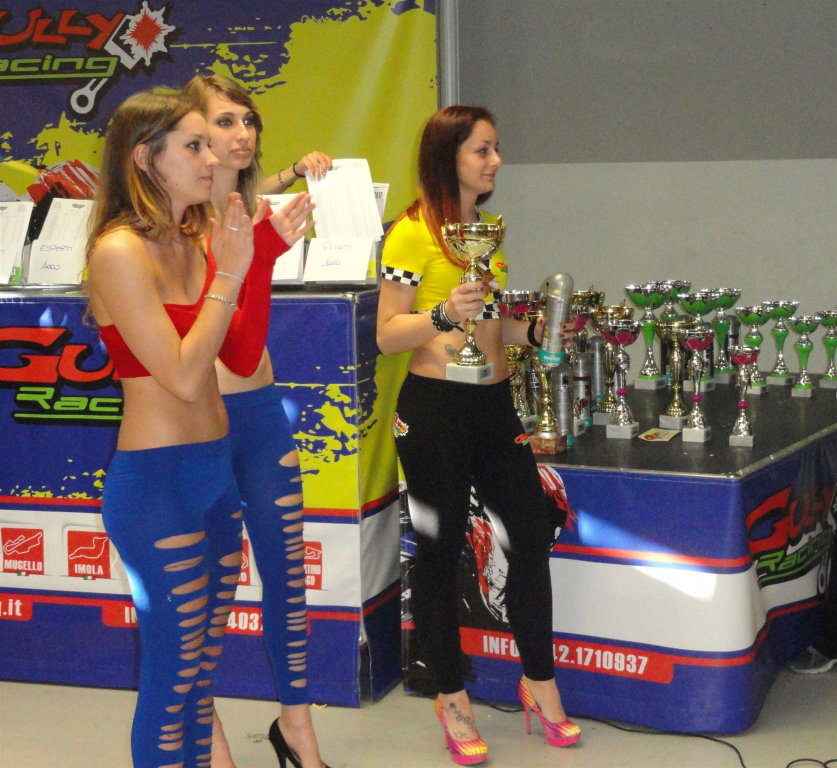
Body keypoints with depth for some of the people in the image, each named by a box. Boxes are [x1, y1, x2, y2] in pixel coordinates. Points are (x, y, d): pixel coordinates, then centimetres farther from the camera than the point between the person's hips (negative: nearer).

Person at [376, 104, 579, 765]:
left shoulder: (487, 228, 15)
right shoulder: (412, 233, -8)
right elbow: (388, 336, -10)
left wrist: (536, 332, 8)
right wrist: (443, 316, -25)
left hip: (494, 402, 7)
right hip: (436, 407, -7)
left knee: (532, 536, 5)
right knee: (440, 551, 4)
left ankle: (539, 680, 22)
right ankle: (453, 698, 18)